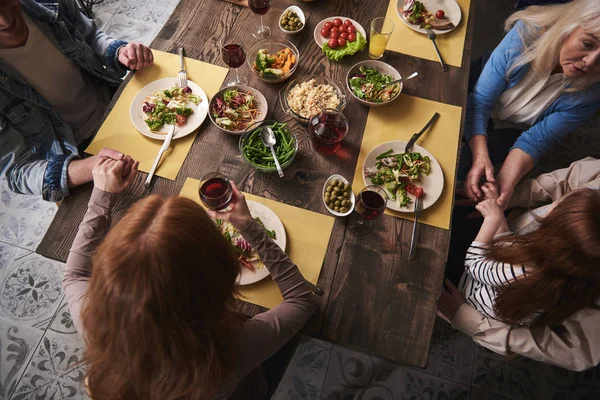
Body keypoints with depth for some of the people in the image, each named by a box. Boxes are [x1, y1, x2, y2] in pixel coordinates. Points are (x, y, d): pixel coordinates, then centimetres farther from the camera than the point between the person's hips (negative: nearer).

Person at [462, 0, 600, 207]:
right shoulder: (526, 34, -29)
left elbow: (536, 140, -21)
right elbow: (479, 102, -29)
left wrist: (506, 182, -39)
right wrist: (480, 157, -42)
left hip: (512, 131, -1)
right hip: (481, 120, 1)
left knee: (457, 165, -20)